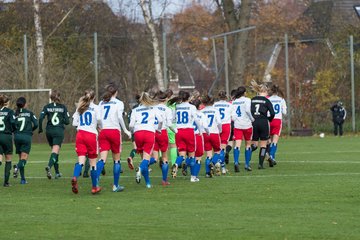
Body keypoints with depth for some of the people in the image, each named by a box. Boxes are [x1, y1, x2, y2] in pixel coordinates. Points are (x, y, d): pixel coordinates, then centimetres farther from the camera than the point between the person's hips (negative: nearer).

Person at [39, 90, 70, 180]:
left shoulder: (47, 107, 2)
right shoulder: (63, 107, 0)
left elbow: (41, 118, -8)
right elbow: (67, 121, -2)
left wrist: (40, 129, 5)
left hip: (49, 131, 3)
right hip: (59, 131, -3)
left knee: (55, 151, 19)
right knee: (55, 151, -11)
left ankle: (57, 173, 24)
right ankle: (49, 166, -39)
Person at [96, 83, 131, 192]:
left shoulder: (101, 103, 13)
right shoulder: (118, 103, 2)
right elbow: (119, 117, -9)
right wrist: (125, 130, -2)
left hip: (103, 132, 3)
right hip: (114, 131, -3)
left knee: (102, 159, -5)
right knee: (116, 160, 8)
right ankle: (115, 185, 10)